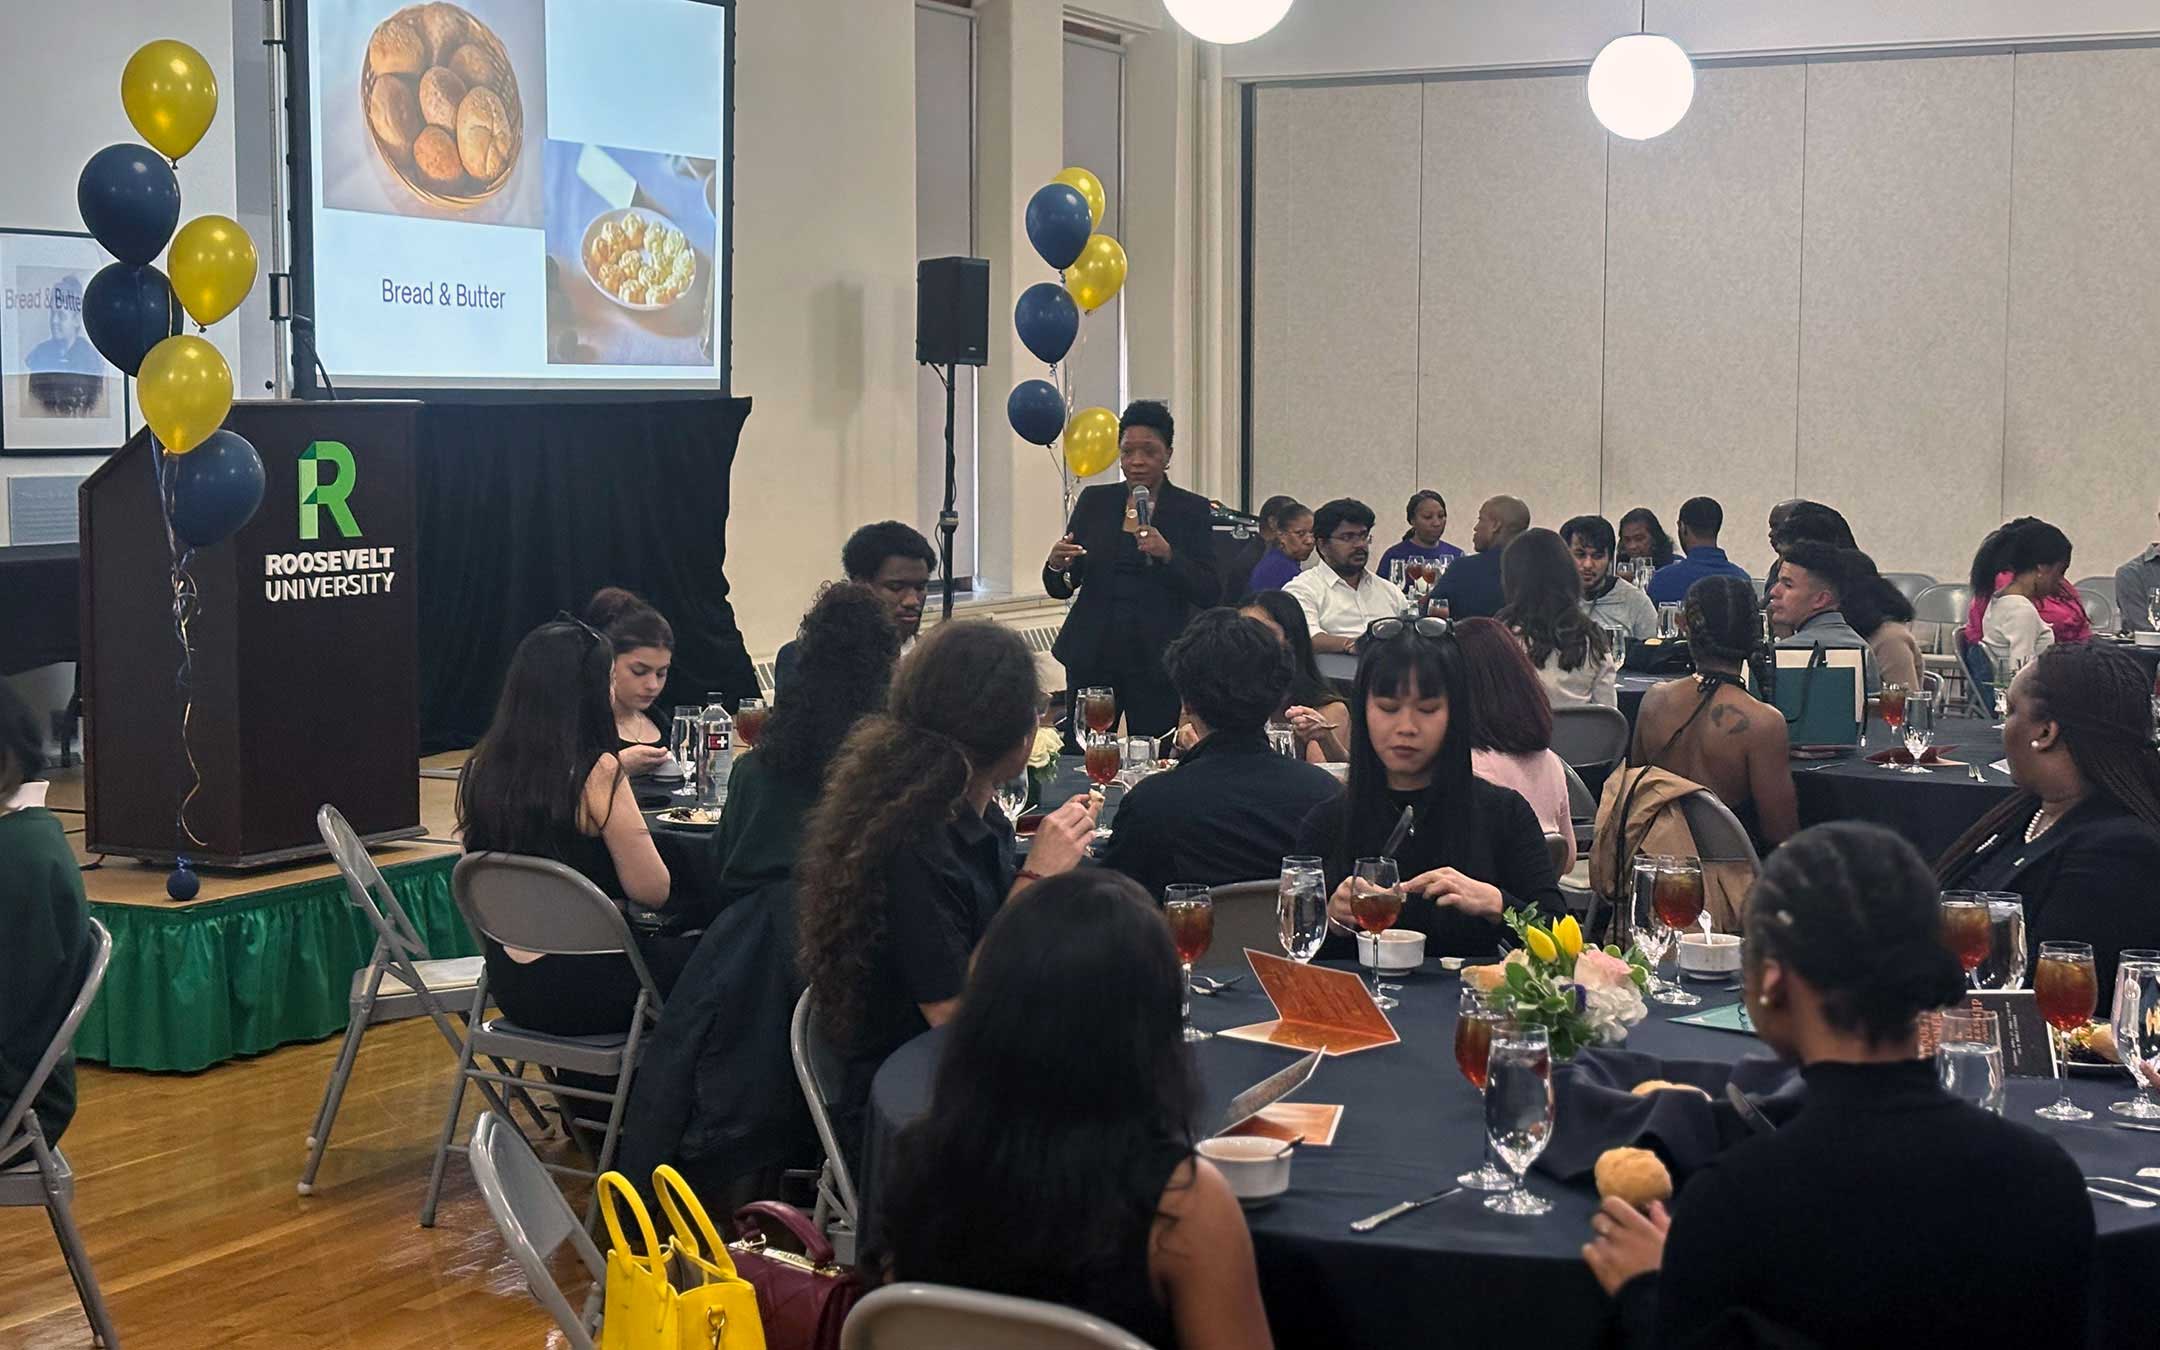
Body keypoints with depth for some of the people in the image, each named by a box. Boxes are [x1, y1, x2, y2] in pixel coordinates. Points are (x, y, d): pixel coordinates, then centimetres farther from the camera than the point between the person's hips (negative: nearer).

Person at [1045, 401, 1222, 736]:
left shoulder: (1192, 510, 2)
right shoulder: (1094, 501, 8)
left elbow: (1210, 595, -4)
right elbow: (1061, 589, 10)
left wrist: (1168, 554, -19)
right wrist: (1056, 565, -13)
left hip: (1156, 661, -2)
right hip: (1091, 657, 2)